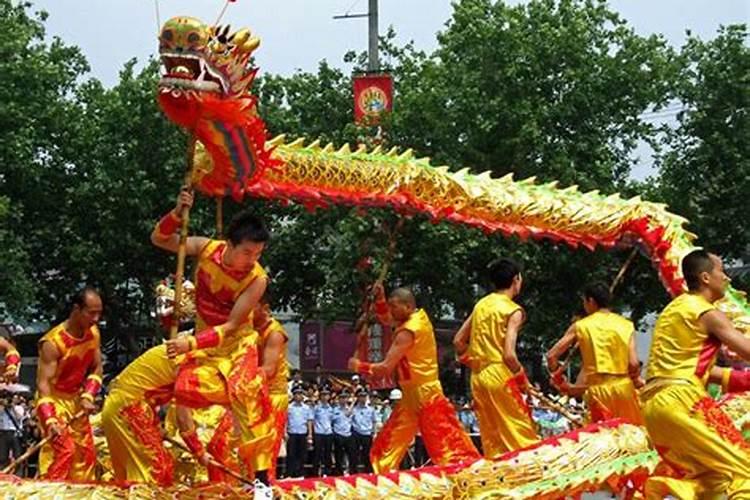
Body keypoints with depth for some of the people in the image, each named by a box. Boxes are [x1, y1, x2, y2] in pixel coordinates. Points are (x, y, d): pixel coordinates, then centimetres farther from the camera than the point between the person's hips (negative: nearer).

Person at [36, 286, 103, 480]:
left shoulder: (93, 333, -6)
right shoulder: (53, 342, -28)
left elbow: (96, 368, 6)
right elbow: (43, 383, -29)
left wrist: (88, 396, -10)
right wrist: (49, 419, -39)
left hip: (76, 400, 7)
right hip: (53, 400, -7)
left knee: (86, 452, 9)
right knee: (64, 448, -20)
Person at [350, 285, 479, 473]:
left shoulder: (408, 332, -21)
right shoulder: (419, 316, 5)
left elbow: (385, 368, -21)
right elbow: (385, 319, 22)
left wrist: (359, 366, -7)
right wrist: (380, 299, 4)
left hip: (423, 394, -10)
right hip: (413, 394, 10)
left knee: (446, 443, -8)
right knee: (388, 444, 13)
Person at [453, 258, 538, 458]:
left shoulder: (481, 305, 12)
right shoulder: (513, 311, -8)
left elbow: (458, 341, 14)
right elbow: (509, 355, -16)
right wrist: (523, 380, -3)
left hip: (478, 378, 7)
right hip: (500, 376, -7)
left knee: (491, 440, 10)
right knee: (522, 437, -3)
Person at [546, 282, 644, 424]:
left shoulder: (580, 326, 4)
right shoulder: (626, 325, 5)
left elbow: (551, 356, 0)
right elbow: (634, 363, -5)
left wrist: (559, 379, 17)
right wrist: (636, 380, 15)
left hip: (598, 389, -1)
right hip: (624, 386, 1)